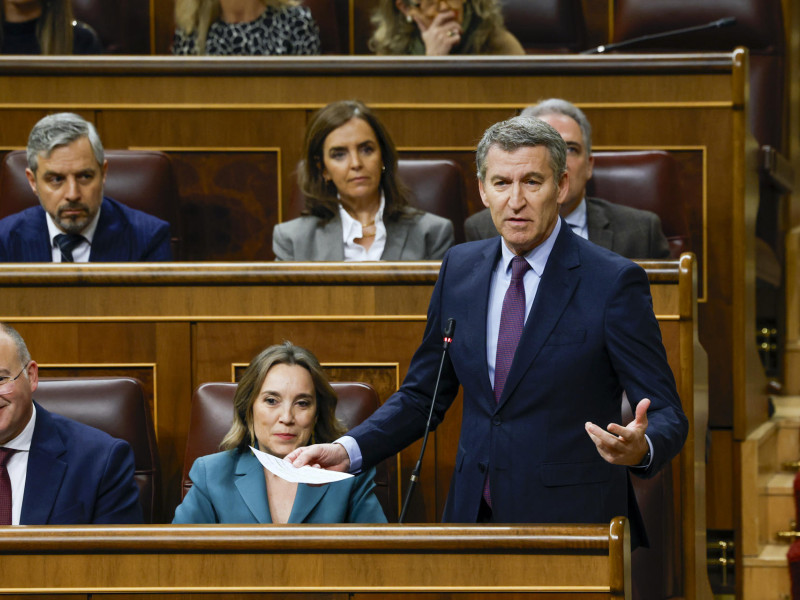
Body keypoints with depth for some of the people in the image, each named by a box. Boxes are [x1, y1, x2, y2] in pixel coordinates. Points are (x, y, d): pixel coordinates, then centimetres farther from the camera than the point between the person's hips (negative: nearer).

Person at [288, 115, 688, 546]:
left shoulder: (614, 281, -10)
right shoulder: (459, 268, 7)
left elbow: (666, 414, -10)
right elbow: (422, 395, 13)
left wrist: (640, 449, -33)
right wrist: (348, 450, -2)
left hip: (574, 524, -4)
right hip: (475, 515, 4)